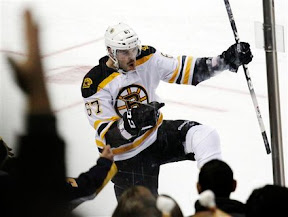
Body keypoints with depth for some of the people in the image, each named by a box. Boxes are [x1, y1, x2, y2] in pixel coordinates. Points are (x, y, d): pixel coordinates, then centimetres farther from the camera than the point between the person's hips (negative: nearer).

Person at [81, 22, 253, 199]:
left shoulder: (147, 58, -10)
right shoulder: (95, 83, -22)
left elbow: (185, 70, -2)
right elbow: (107, 135, -24)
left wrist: (226, 60, -11)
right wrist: (132, 122, -44)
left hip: (155, 133, 4)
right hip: (126, 156, -4)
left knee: (206, 136, -20)